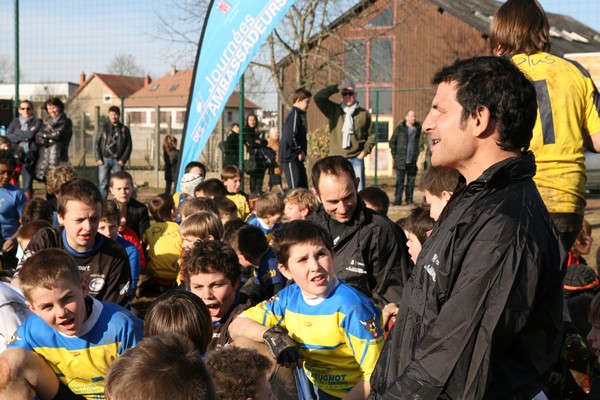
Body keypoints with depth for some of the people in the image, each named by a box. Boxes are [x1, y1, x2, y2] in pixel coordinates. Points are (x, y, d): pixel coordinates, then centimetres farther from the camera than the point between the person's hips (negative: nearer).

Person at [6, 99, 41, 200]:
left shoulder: (37, 122, 7)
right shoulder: (15, 122, 16)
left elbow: (31, 135, -10)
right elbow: (8, 136, 2)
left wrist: (17, 133, 2)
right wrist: (25, 136, -6)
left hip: (29, 157, -2)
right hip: (14, 155, 2)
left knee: (27, 186, -4)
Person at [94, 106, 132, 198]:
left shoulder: (124, 129, 7)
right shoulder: (104, 128, 6)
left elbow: (129, 145, 5)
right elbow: (97, 143, 5)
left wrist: (123, 159, -4)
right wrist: (98, 158, -4)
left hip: (118, 160, 0)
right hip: (104, 159, 0)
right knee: (103, 184, -2)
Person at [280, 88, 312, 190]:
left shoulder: (300, 115, 17)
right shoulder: (294, 115, -14)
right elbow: (290, 138, -24)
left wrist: (302, 152, 8)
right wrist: (299, 152, -14)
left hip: (297, 159, 10)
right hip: (290, 159, -10)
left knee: (303, 188, 13)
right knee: (294, 188, -9)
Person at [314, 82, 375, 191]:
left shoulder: (364, 114, 5)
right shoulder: (333, 110, 7)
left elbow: (371, 135, 11)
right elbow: (318, 98, -5)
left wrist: (364, 152, 1)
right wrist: (337, 88, -6)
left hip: (356, 159, 0)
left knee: (359, 190, -2)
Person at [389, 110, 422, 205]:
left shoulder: (418, 129, 7)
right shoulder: (399, 129, 3)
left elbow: (421, 143, 13)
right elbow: (392, 142, 8)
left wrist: (418, 156, 5)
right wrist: (395, 155, 2)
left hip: (413, 161, 2)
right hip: (401, 161, -2)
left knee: (411, 181, 5)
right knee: (400, 180, -1)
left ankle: (409, 199, 13)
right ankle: (397, 199, 3)